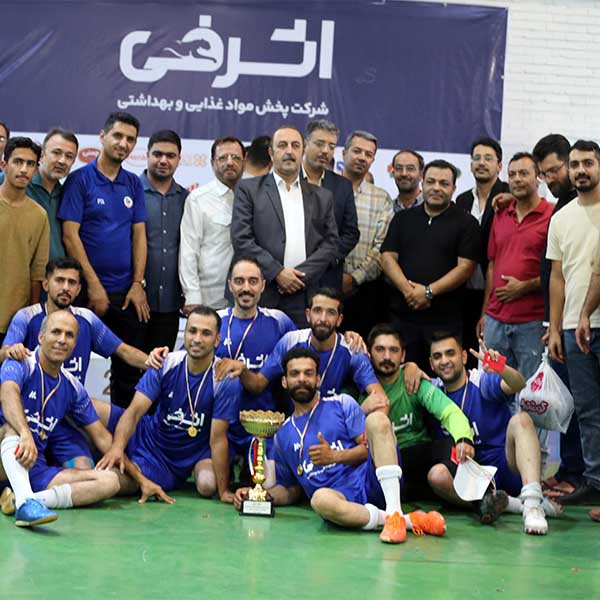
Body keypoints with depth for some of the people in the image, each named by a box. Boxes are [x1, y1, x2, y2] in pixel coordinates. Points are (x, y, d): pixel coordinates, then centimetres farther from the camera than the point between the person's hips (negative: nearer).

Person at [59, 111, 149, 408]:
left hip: (127, 292, 5)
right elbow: (70, 235, -10)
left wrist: (138, 284, -1)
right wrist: (93, 285, -14)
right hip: (88, 291, -4)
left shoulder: (134, 184, 10)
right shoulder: (80, 179, -5)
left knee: (130, 368, 8)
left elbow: (139, 235, 9)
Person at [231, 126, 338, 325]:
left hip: (305, 300, 2)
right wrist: (277, 272, -10)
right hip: (261, 295, -2)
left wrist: (302, 274, -5)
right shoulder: (249, 189, 6)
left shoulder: (322, 197, 16)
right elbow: (241, 239, -3)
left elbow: (330, 242, 9)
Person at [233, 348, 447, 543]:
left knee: (377, 419, -26)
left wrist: (335, 456, -9)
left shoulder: (342, 404, 16)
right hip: (340, 497, 0)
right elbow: (289, 489, 28)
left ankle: (394, 514, -37)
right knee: (321, 499, -39)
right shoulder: (283, 435, 24)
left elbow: (369, 448, 6)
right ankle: (411, 521, -32)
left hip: (370, 482, 0)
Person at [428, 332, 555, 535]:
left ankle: (532, 504, -45)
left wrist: (500, 369, -46)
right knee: (437, 475, -28)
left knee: (521, 419, -28)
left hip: (508, 469, -2)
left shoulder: (483, 382, -5)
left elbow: (518, 385, -24)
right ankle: (514, 504, -32)